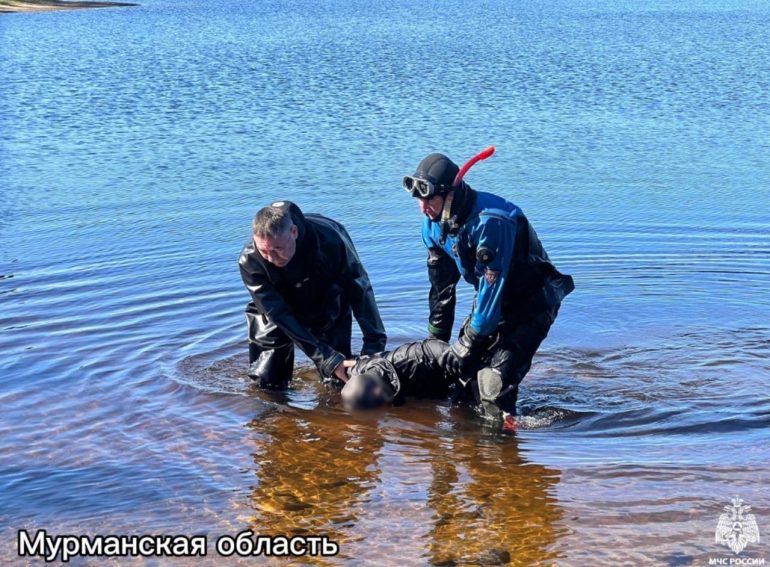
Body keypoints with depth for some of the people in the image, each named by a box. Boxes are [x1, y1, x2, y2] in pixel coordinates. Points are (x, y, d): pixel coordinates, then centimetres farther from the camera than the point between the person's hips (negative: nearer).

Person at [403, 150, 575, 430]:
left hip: (531, 302, -8)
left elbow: (492, 286, -30)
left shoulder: (491, 220, -33)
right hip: (493, 299, 8)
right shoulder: (434, 223, -6)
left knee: (496, 377, -20)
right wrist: (436, 338, 8)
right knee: (464, 365, 2)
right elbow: (441, 285, 5)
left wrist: (469, 341, -23)